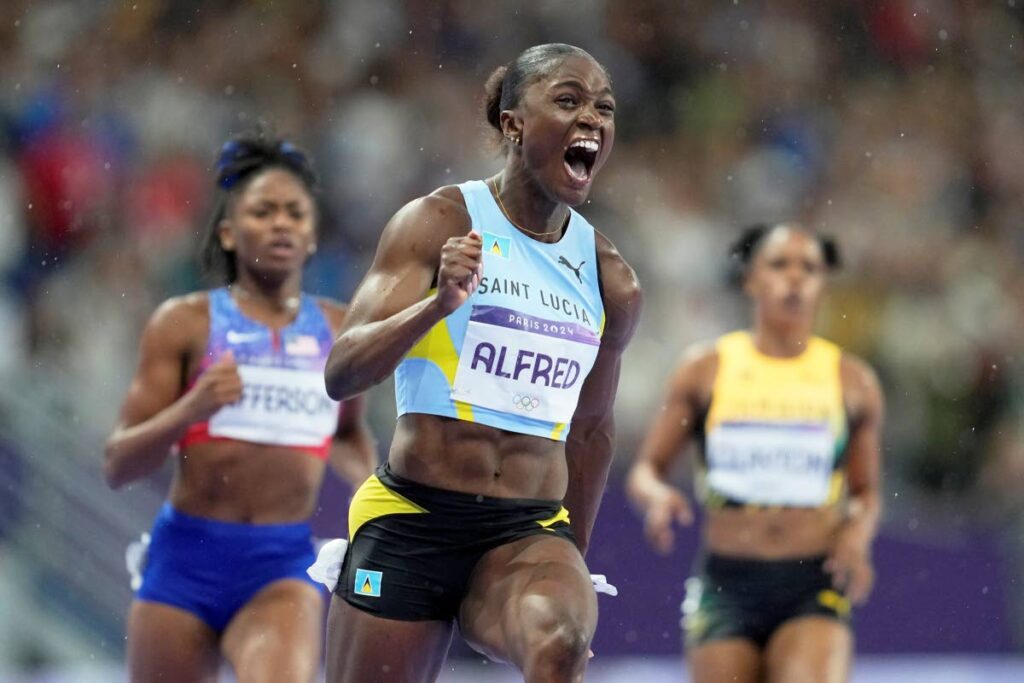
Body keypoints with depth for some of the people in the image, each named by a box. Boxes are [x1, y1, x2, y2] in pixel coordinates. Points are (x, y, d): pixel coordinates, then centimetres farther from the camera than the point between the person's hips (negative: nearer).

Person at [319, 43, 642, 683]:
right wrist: (439, 303, -28)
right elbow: (341, 373, -12)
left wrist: (574, 561, 28)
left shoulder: (612, 281, 9)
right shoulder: (438, 222, -4)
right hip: (410, 520, -2)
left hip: (530, 532, 2)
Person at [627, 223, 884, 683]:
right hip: (726, 584, 1)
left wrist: (858, 534, -4)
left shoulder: (853, 382, 7)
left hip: (815, 588, -1)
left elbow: (866, 491, 18)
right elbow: (646, 470, 9)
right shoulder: (706, 370, 5)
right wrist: (657, 497, -14)